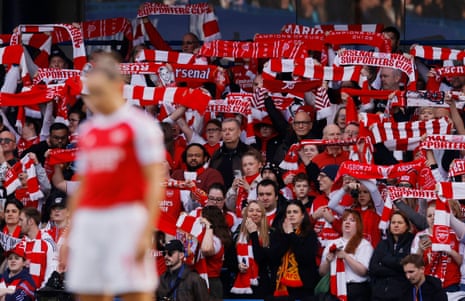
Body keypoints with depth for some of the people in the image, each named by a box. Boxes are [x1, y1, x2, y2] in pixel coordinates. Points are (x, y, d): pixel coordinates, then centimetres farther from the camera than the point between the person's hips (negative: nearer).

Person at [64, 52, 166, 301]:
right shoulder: (87, 131, 15)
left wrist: (147, 232, -14)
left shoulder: (139, 124, -2)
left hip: (127, 219, -6)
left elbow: (155, 182, -7)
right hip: (89, 220, 6)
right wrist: (70, 234, 15)